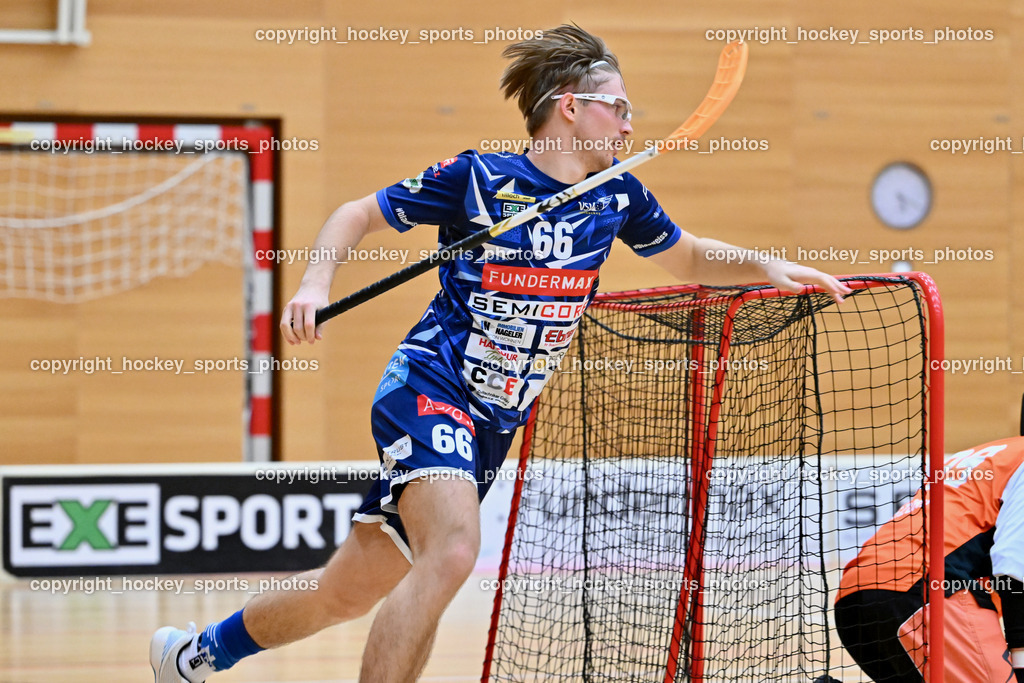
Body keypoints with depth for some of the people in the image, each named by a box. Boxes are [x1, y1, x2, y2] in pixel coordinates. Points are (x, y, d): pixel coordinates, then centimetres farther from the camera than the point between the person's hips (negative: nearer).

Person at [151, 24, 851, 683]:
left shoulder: (615, 193, 5)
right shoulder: (477, 177, -9)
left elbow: (689, 257, 22)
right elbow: (358, 214, 1)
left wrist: (766, 267, 3)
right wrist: (315, 284, -16)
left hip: (495, 422, 6)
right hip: (431, 386, -6)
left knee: (350, 592, 11)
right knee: (452, 550, -32)